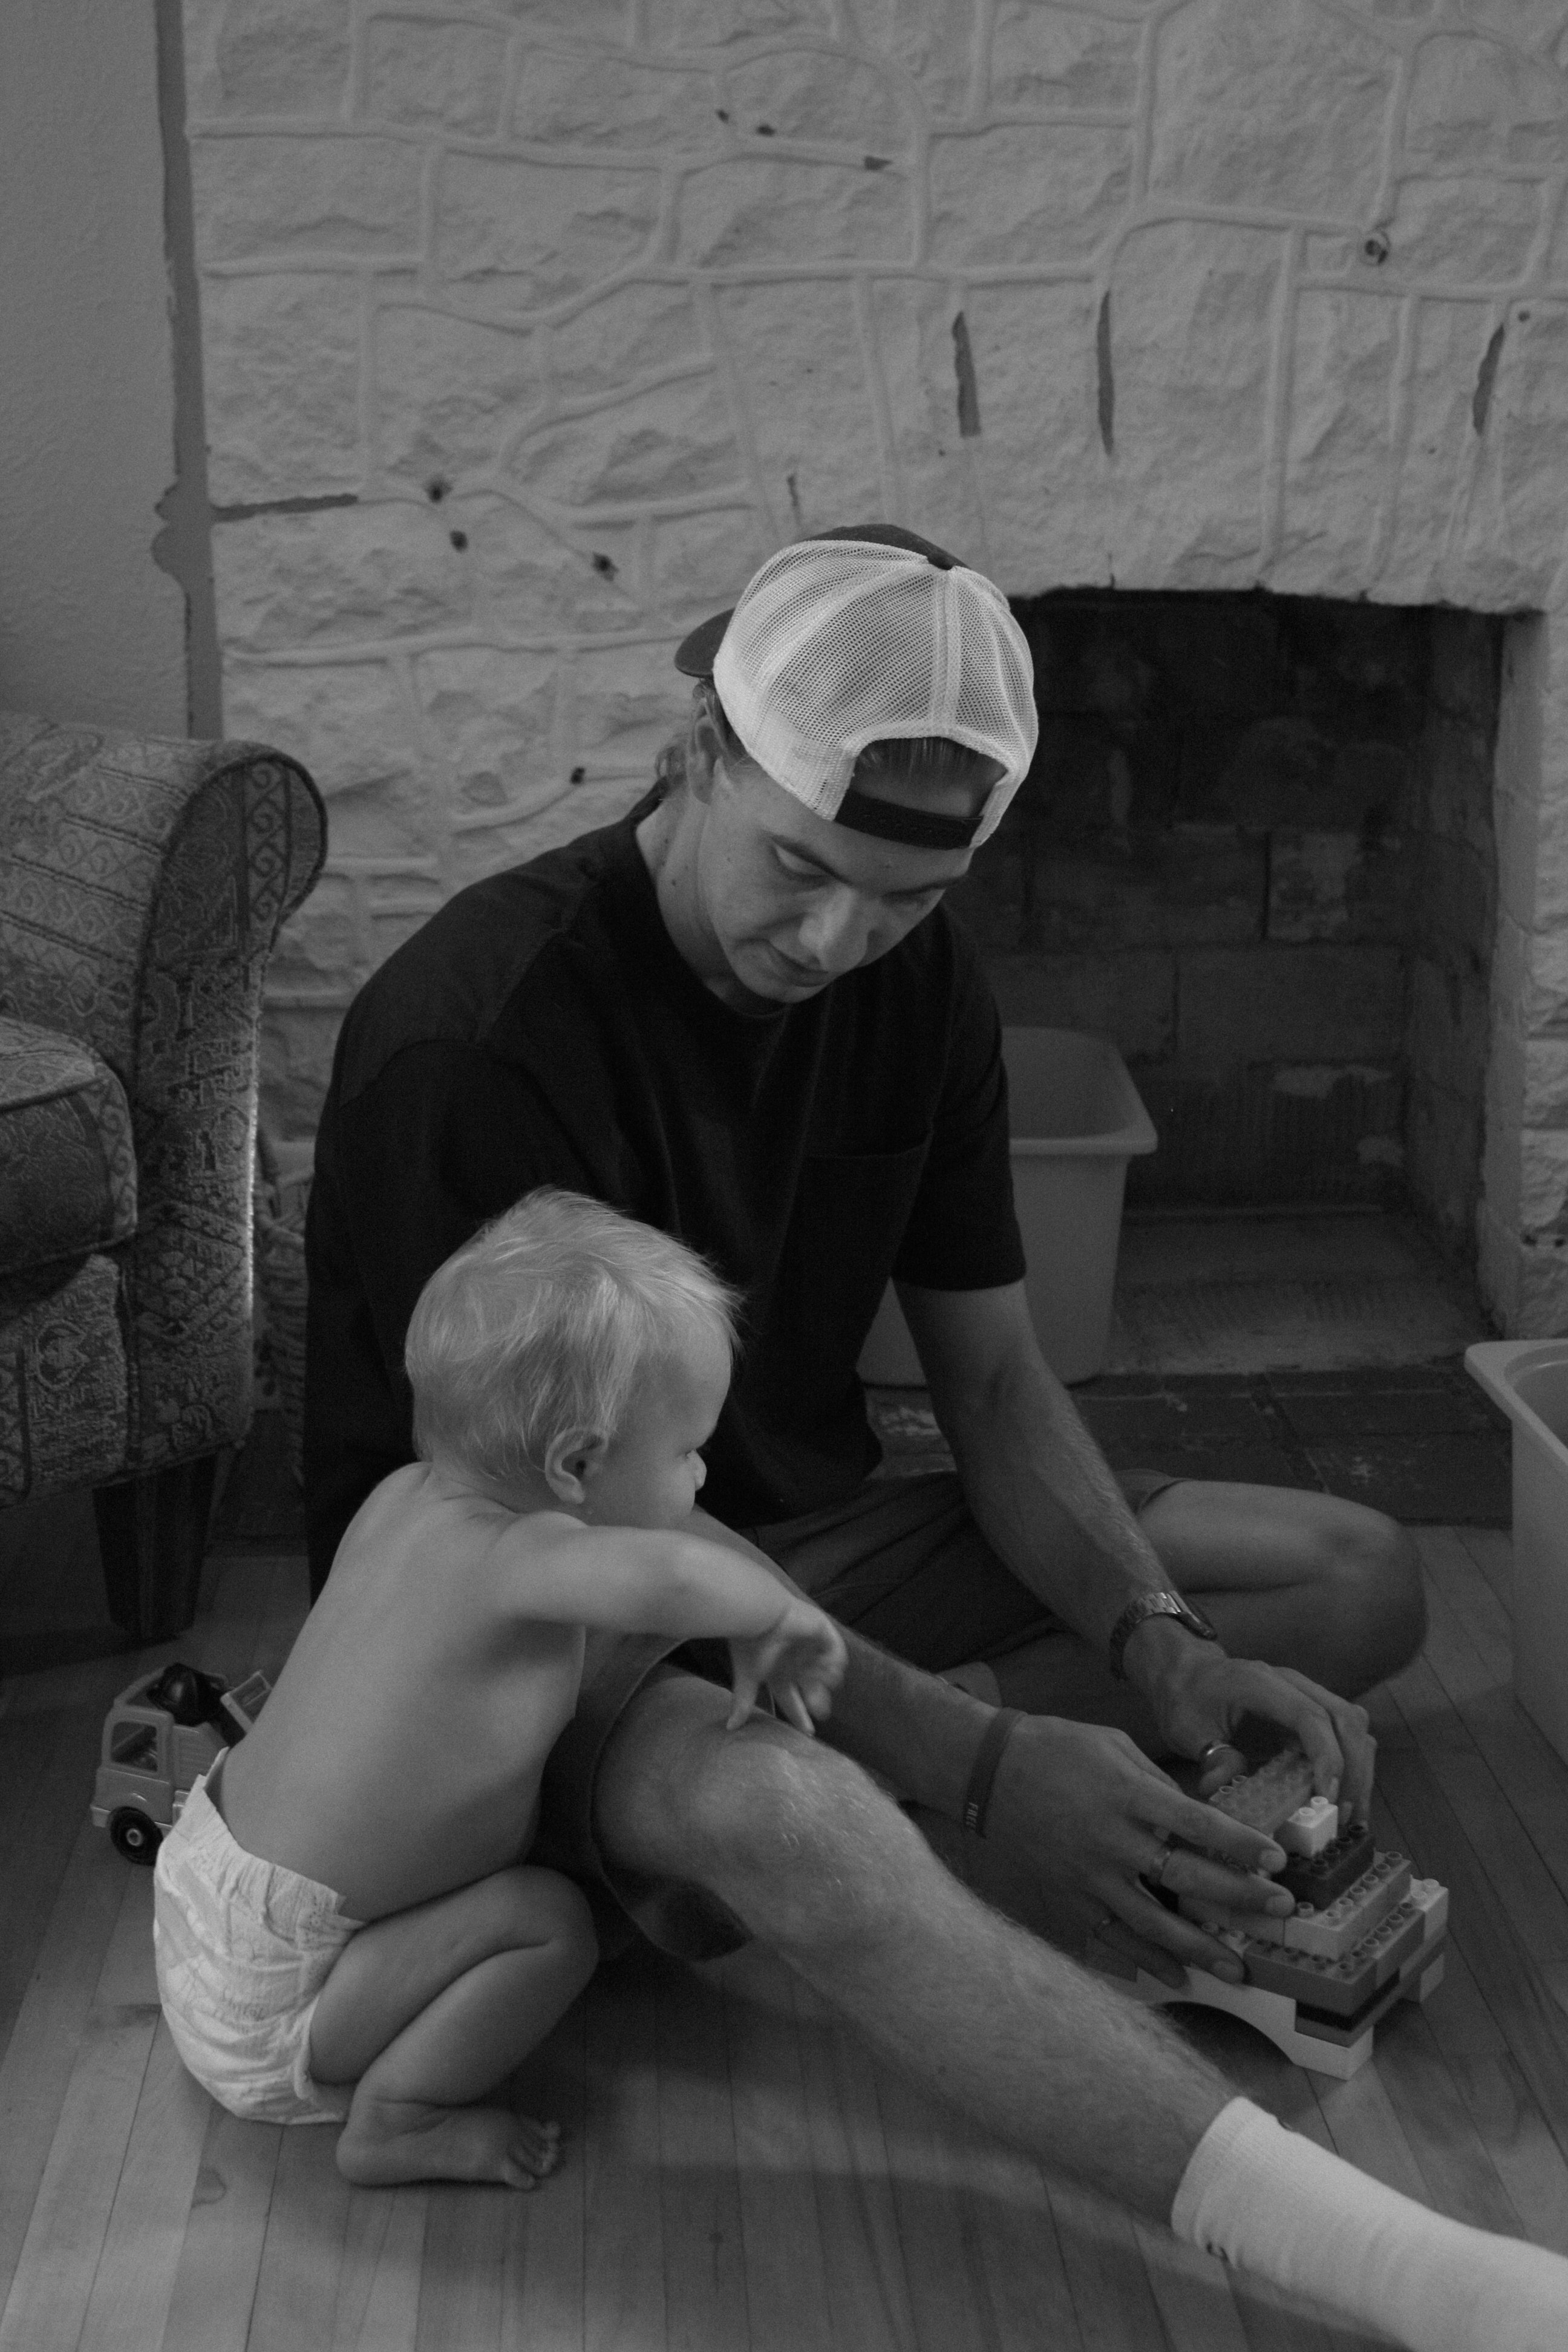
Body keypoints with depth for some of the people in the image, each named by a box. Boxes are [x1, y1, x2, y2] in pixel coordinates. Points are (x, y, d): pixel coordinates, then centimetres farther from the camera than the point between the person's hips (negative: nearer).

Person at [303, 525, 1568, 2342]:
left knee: (1356, 1583, -2)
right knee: (779, 1814, -43)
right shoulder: (475, 1035, -23)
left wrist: (1158, 1649, -17)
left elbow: (993, 1384, 2)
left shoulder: (917, 983, -2)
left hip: (804, 1540, 7)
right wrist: (980, 1758, -32)